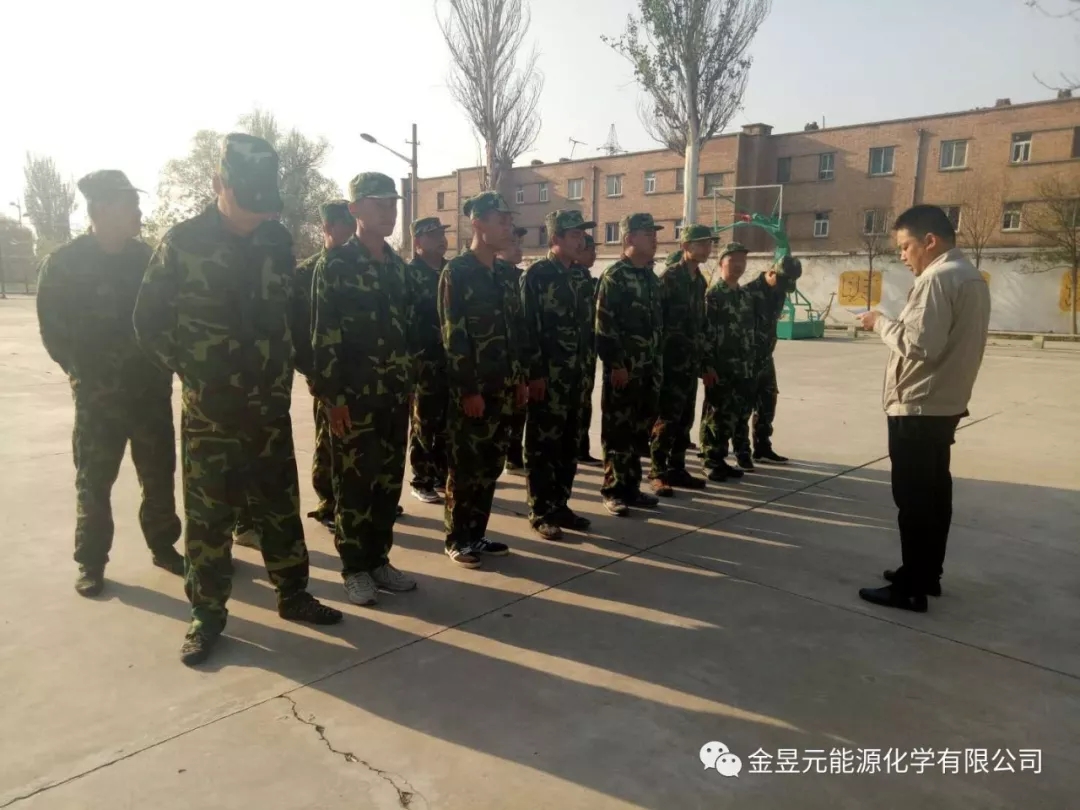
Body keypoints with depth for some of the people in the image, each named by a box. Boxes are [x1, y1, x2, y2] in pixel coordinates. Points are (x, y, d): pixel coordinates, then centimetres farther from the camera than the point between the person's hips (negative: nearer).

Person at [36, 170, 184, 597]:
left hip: (151, 388, 3)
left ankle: (163, 546, 26)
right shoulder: (64, 263, -5)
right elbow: (53, 331, -2)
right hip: (97, 394, -3)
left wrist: (162, 367, 1)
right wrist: (85, 374, -4)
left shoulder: (146, 257, 4)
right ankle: (91, 562, 20)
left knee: (160, 475, 10)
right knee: (93, 482, 7)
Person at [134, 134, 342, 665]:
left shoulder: (278, 241, 3)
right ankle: (207, 615, 21)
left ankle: (293, 595, 28)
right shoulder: (183, 242, -7)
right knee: (208, 516, 6)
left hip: (270, 407, 3)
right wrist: (192, 371, -7)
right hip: (210, 411, -3)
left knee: (280, 507, 13)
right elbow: (149, 322, -3)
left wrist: (285, 370, 4)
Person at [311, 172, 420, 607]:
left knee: (388, 481, 11)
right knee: (354, 482, 2)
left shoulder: (400, 268, 13)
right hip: (354, 394, -6)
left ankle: (379, 560, 24)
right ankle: (355, 567, 16)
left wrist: (410, 384, 12)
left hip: (395, 395, 6)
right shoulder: (335, 264, -6)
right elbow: (324, 336, -11)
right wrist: (333, 396, -15)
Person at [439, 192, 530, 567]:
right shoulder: (456, 272, -8)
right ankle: (458, 539, 15)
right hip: (471, 390, -7)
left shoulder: (506, 273, 13)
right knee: (467, 465, 1)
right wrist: (468, 390, -17)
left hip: (503, 388, 7)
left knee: (491, 464, 11)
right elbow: (453, 336, -14)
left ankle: (477, 533, 24)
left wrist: (521, 378, 10)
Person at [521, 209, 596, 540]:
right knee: (543, 444, -1)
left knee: (568, 444, 12)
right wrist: (535, 373, -17)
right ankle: (540, 512, 8)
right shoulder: (536, 275, -8)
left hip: (575, 376, 7)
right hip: (547, 376, -7)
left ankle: (560, 505, 23)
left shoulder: (578, 278, 14)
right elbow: (528, 328, -13)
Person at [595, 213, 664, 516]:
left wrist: (658, 363, 16)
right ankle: (613, 490, 9)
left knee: (640, 429, 11)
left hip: (649, 369, 8)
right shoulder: (614, 277, -9)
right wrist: (616, 364, -18)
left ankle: (631, 487, 21)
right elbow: (604, 326, -15)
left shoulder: (651, 277, 15)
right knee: (618, 431, -1)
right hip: (623, 369, -8)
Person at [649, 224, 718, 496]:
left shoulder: (700, 280, 15)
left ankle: (677, 469, 21)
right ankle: (658, 473, 5)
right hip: (671, 361, -8)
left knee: (685, 420, 11)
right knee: (667, 420, -4)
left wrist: (704, 364, 17)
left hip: (691, 363, 8)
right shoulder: (669, 276, -9)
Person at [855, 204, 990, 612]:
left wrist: (881, 322, -11)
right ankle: (927, 573, 26)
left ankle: (911, 587, 4)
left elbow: (919, 343, -26)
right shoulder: (971, 276, 14)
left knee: (913, 498, -3)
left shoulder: (938, 278, -17)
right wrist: (893, 325, 8)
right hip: (944, 404, 10)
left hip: (917, 407, -10)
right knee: (934, 492, 15)